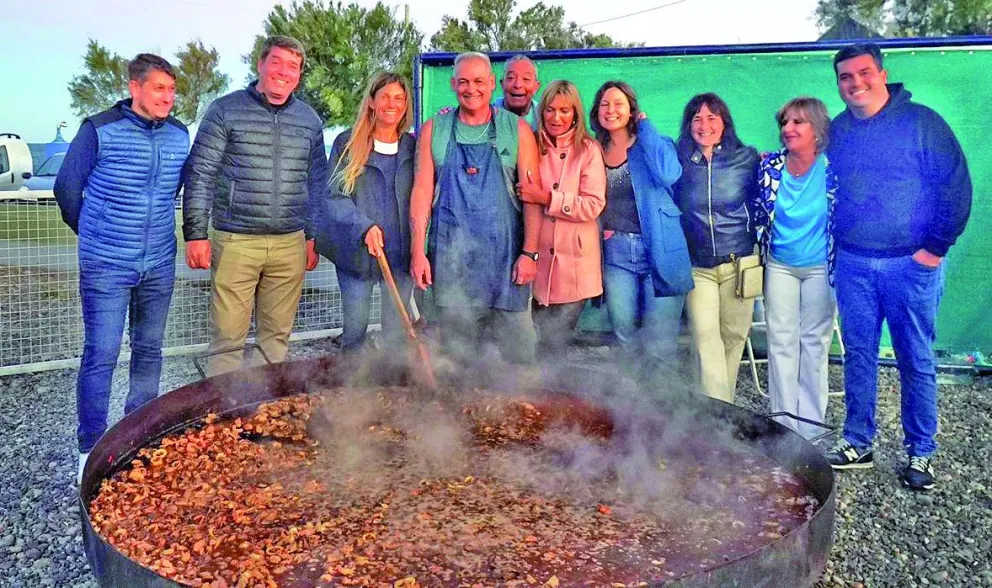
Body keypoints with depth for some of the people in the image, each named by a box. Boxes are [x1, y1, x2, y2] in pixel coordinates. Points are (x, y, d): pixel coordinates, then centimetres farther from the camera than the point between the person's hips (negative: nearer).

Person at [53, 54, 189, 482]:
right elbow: (67, 188, 0)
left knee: (149, 350, 13)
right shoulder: (99, 130, -10)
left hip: (159, 265, 5)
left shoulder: (179, 135, 3)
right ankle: (90, 447, 10)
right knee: (101, 355, -3)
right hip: (106, 267, -4)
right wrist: (93, 234, 9)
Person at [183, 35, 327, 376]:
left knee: (277, 336, 11)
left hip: (290, 245, 3)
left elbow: (317, 184, 17)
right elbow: (199, 175, -1)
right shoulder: (226, 111, 0)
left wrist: (313, 238, 13)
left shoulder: (309, 121, 12)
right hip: (236, 242, -3)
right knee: (228, 338, -1)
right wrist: (195, 233, -7)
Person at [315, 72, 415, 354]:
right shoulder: (346, 143, 1)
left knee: (396, 331, 6)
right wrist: (365, 227, -19)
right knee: (355, 328, 6)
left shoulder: (413, 146, 6)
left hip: (401, 252, 2)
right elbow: (334, 196, -4)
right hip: (356, 251, -1)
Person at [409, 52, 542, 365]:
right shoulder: (434, 130, 9)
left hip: (505, 252, -1)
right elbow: (422, 191, 6)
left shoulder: (517, 130, 5)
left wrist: (530, 252, -6)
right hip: (450, 255, 1)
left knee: (519, 348, -1)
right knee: (456, 349, 6)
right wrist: (418, 251, -2)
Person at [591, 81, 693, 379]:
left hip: (660, 252, -3)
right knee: (625, 339, 9)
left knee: (659, 347, -5)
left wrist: (644, 126, -10)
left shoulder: (655, 144, 2)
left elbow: (668, 174, -20)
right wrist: (600, 229, 3)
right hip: (617, 254, 4)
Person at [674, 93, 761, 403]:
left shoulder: (747, 158, 2)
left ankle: (725, 409, 22)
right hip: (697, 266, -1)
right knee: (706, 337, -10)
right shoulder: (678, 160, 2)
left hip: (739, 262, 1)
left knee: (734, 336, 6)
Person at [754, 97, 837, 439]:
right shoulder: (770, 167, -7)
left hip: (820, 268, -1)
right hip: (780, 266, 2)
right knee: (782, 341, 4)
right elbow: (757, 214, 4)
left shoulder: (834, 169, -12)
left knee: (815, 342, 8)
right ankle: (783, 424, 15)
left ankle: (810, 426, 20)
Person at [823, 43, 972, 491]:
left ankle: (920, 453, 18)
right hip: (853, 265, 4)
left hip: (911, 264, -4)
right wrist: (832, 244, 9)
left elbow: (956, 185, -7)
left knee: (916, 361, 5)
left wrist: (936, 246, -10)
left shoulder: (921, 122, -5)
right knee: (858, 356, 10)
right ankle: (857, 444, 22)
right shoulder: (836, 131, 8)